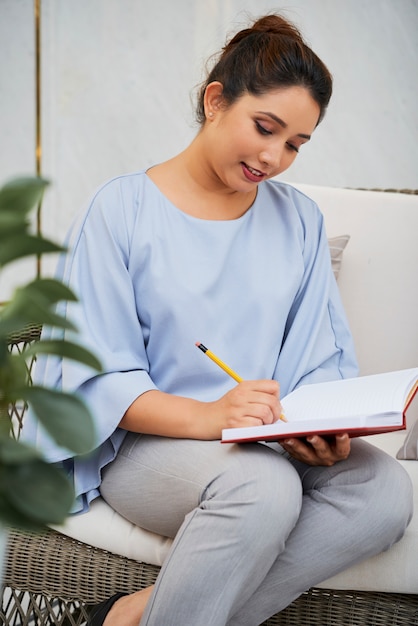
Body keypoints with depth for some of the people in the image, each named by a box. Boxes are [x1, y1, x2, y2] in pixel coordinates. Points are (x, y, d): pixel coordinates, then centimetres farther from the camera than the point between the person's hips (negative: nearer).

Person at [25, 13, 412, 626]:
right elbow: (97, 376, -9)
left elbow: (320, 361, 10)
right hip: (145, 442, -5)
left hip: (266, 441, 6)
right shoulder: (122, 209, -3)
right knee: (263, 485, -37)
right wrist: (206, 417, -26)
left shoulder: (300, 220, 12)